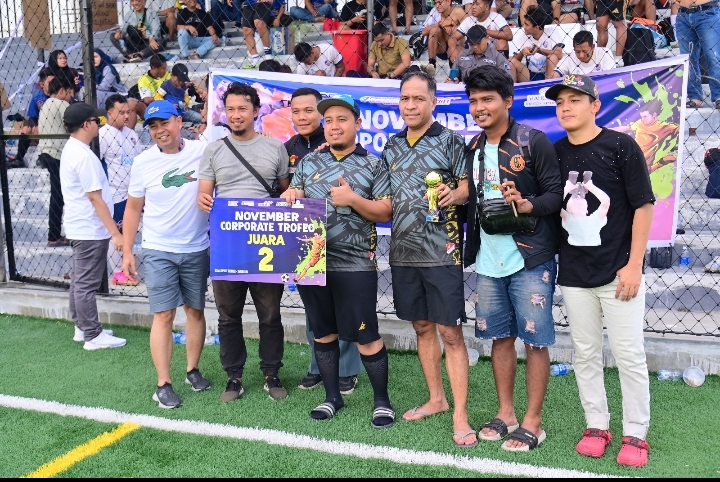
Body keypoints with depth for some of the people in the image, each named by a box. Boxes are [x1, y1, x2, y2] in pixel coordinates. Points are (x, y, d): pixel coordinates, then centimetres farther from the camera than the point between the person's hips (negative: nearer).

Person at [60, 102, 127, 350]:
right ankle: (93, 336, 5)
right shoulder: (84, 156, -21)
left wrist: (111, 227, 22)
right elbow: (95, 198, -23)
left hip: (79, 227, 11)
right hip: (90, 230, -11)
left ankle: (82, 327, 28)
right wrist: (115, 232, -22)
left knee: (80, 281, 17)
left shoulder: (70, 150, 11)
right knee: (87, 284, -3)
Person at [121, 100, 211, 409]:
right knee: (163, 315, -3)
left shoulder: (202, 151, -5)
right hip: (158, 251, -1)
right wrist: (127, 252, 2)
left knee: (195, 310, 12)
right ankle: (163, 384, 4)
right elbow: (133, 209, 5)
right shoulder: (143, 162, -2)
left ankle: (193, 370, 28)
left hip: (197, 249, 1)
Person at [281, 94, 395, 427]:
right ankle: (332, 397, 28)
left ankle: (382, 400, 15)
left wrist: (353, 199, -17)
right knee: (322, 332, 13)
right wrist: (290, 196, -6)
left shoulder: (373, 165, 1)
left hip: (355, 263, -4)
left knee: (365, 335, -1)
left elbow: (385, 213, -4)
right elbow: (291, 198, 17)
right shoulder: (308, 162, 11)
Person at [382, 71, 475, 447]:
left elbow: (467, 188, -5)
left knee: (450, 332, -4)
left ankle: (460, 416, 3)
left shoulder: (451, 141, -2)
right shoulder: (392, 146, 13)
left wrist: (454, 195, -25)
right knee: (422, 327, 14)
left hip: (441, 251, -5)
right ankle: (436, 398, 29)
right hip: (403, 251, 5)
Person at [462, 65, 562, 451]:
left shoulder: (533, 141, -7)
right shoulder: (473, 149, 12)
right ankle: (506, 413, 27)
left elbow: (556, 192, -9)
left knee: (535, 340, 2)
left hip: (529, 259, -6)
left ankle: (532, 421, 14)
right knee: (499, 337, 14)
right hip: (488, 260, 6)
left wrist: (527, 205, -27)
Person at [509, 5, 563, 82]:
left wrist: (539, 50, -24)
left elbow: (559, 55, -19)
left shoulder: (548, 40, -3)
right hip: (529, 77, 3)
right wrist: (522, 52, -14)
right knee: (512, 60, -16)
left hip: (546, 76, -3)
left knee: (553, 56, -26)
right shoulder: (526, 40, 9)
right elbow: (516, 59, 7)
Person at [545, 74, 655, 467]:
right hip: (573, 274, 4)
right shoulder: (555, 153, 6)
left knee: (629, 354, 2)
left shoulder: (621, 146, -7)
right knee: (585, 354, 11)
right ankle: (597, 426, 25)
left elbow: (643, 205, -7)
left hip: (617, 272, -4)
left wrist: (634, 265, -11)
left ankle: (635, 435, 16)